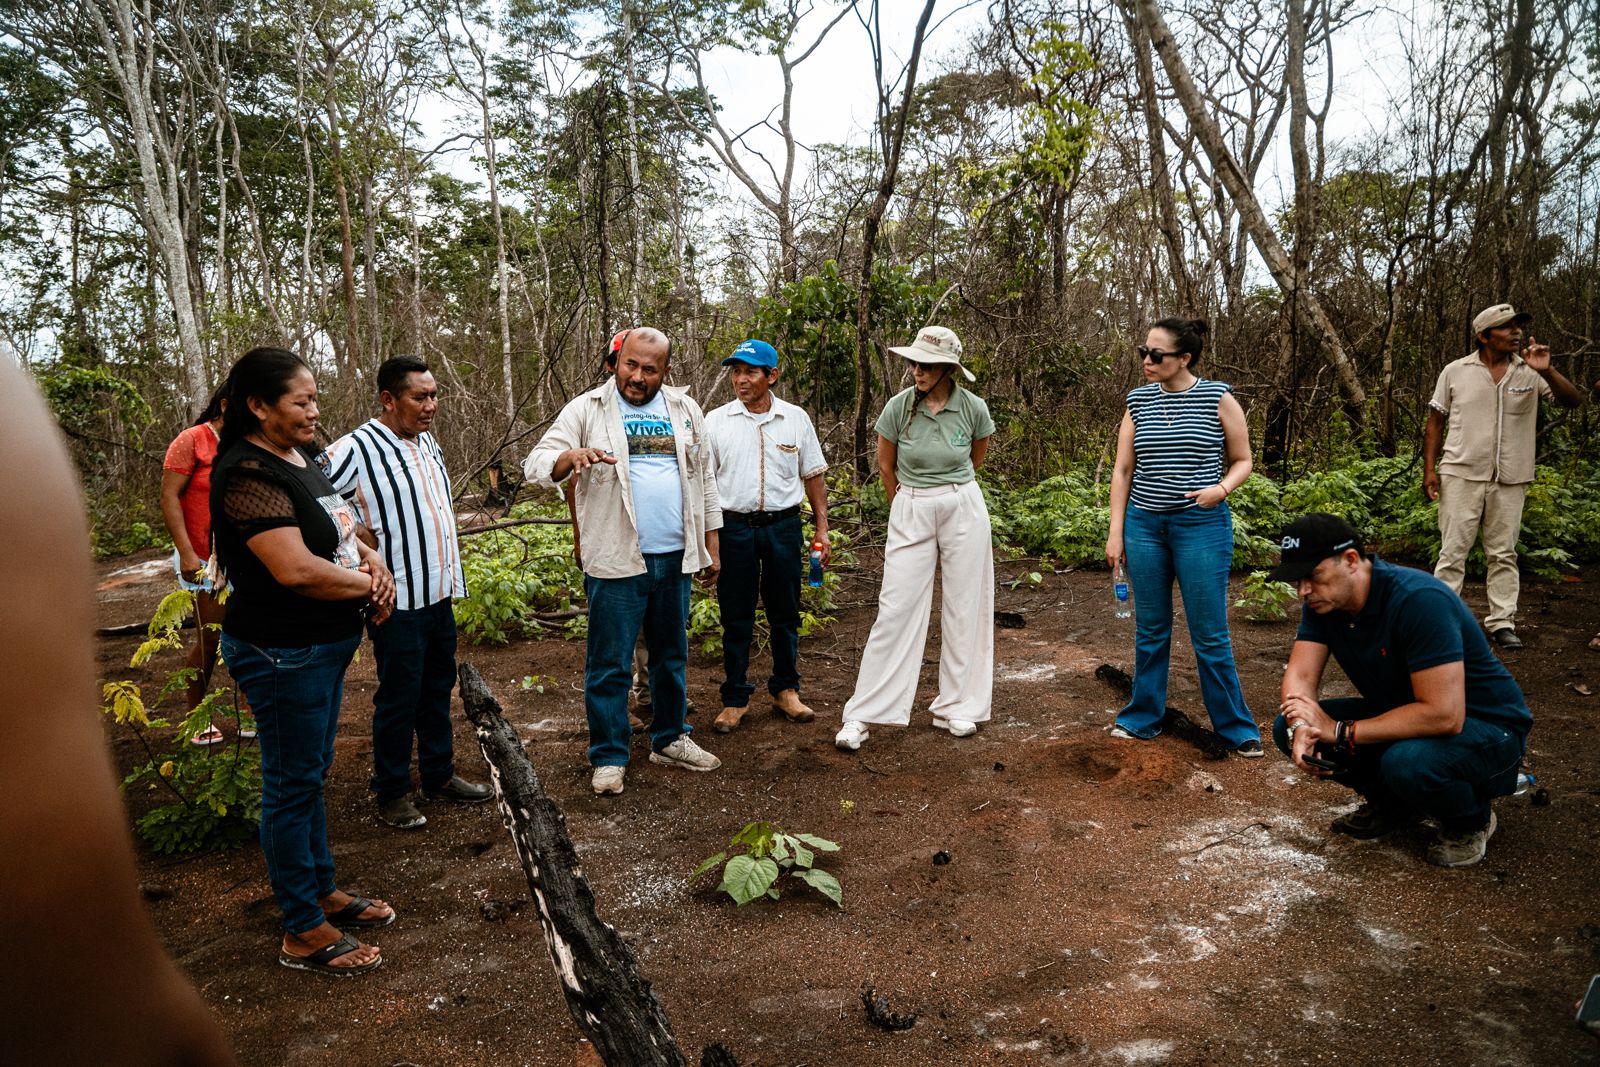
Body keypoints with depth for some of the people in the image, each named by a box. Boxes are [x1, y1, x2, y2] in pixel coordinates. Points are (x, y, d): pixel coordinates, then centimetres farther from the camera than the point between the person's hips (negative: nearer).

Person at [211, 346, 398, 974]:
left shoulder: (300, 457, 8)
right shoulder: (249, 475, -21)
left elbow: (336, 528, 18)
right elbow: (296, 569, -29)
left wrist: (373, 561, -2)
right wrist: (368, 584, -14)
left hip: (324, 648, 9)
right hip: (283, 655, -9)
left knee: (313, 774, 20)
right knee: (292, 785, 3)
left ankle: (324, 892, 36)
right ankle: (304, 933, 17)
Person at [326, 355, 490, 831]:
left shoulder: (426, 441, 10)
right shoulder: (358, 448, -16)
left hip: (440, 594, 8)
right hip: (398, 600, -8)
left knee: (438, 688, 18)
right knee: (399, 698, 4)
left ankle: (439, 775, 33)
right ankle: (392, 792, 20)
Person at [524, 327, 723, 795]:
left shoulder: (686, 410, 10)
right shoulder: (586, 409, -3)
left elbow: (704, 479, 15)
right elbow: (536, 464, -9)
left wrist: (711, 545, 13)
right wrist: (570, 457, -32)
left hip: (675, 558, 4)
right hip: (616, 562, -4)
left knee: (672, 655, 16)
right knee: (609, 663, 3)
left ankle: (670, 739, 31)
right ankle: (608, 756, 16)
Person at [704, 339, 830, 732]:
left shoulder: (796, 419, 3)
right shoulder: (716, 421, 1)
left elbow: (813, 476, 9)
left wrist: (822, 529, 4)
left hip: (784, 526, 1)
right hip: (734, 527, -1)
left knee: (784, 613, 10)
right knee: (736, 617, 6)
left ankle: (786, 689, 26)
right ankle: (735, 698, 18)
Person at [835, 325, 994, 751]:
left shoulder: (973, 408, -7)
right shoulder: (898, 406, -9)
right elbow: (885, 466, 6)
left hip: (964, 510, 1)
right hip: (910, 512, -1)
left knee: (963, 609, 6)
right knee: (895, 608, -3)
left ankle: (956, 708, 21)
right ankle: (860, 716, 3)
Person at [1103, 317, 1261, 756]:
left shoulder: (1218, 398, -4)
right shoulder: (1138, 401, 4)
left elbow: (1242, 461, 4)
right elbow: (1122, 470, 7)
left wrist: (1221, 489, -17)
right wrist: (1116, 532, 2)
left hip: (1202, 526, -3)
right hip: (1144, 525, 3)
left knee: (1210, 635, 1)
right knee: (1150, 629, 12)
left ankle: (1236, 727, 16)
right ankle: (1143, 718, 26)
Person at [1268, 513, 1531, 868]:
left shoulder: (1419, 600, -31)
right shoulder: (1323, 601, -8)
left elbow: (1444, 715, -35)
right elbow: (1300, 675, -11)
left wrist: (1339, 731, -30)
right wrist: (1301, 729, -33)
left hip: (1486, 729, -7)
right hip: (1402, 713, 7)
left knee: (1407, 762, -38)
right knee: (1287, 728, -11)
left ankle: (1471, 819, -2)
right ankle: (1393, 802, 11)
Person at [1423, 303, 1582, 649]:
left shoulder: (1530, 373, 4)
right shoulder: (1455, 371, 1)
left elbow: (1574, 401, -2)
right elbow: (1435, 421, 4)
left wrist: (1547, 371, -18)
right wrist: (1429, 469, -2)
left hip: (1510, 480, 2)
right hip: (1461, 475, -2)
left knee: (1504, 554, 9)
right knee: (1453, 552, -1)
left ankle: (1502, 622, 16)